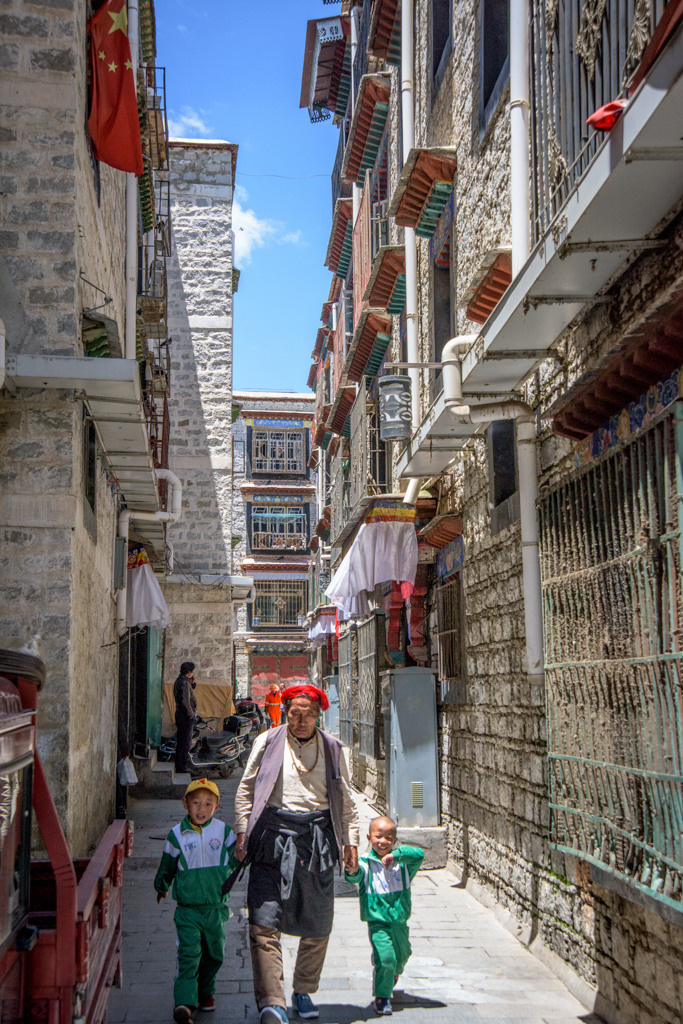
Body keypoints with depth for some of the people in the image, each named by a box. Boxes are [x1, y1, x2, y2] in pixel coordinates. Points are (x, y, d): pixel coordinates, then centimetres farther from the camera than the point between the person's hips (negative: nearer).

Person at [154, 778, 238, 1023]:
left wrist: (240, 856, -15)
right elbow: (167, 867, 13)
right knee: (188, 953, -13)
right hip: (187, 908, -2)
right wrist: (161, 888, 25)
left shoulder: (224, 831, 0)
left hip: (216, 908, 2)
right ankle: (184, 1002, -16)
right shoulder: (177, 835, -2)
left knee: (213, 954, 12)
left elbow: (234, 862, 6)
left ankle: (205, 992, 33)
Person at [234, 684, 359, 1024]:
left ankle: (303, 991, 26)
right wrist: (243, 833, 1)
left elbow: (346, 800, 16)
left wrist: (350, 841, 10)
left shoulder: (332, 748, 10)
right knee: (265, 921, -11)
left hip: (317, 838, 2)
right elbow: (246, 790, 9)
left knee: (318, 925, 7)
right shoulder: (266, 743, 5)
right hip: (273, 834, -2)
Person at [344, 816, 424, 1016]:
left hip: (400, 922, 4)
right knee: (385, 957, -19)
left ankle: (391, 978, 54)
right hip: (377, 922, -4)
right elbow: (356, 876, -26)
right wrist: (352, 871, -50)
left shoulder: (402, 863, 0)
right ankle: (381, 998, 0)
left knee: (401, 957, 21)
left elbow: (419, 854, -16)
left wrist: (396, 854, -26)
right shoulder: (366, 864, -8)